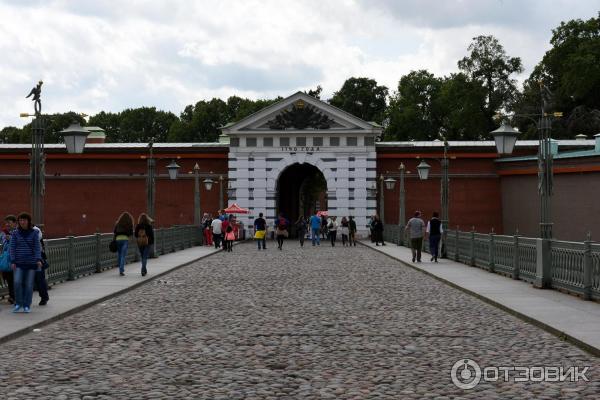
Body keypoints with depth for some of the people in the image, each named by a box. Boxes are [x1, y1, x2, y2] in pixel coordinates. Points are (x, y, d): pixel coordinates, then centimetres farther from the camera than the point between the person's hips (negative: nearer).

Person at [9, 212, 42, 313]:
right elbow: (12, 247, 3)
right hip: (19, 263, 0)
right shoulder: (15, 233, 3)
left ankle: (27, 306, 13)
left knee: (29, 284, 1)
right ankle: (18, 303, 3)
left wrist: (38, 260, -16)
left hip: (31, 262, 0)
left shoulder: (34, 233, 1)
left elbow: (37, 247, -3)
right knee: (17, 282, -14)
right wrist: (13, 261, -6)